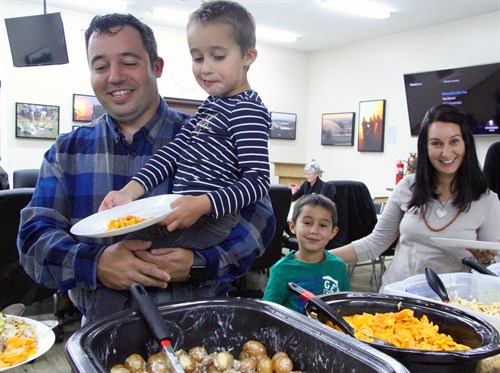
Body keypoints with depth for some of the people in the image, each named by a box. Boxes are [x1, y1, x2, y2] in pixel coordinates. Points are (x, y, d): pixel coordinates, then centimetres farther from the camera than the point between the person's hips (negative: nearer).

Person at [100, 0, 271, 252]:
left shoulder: (247, 110, -12)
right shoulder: (212, 104, 17)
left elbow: (258, 181, -19)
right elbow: (175, 151, 11)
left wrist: (202, 204, -31)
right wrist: (131, 191, 0)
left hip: (211, 219, -10)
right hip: (185, 212, 10)